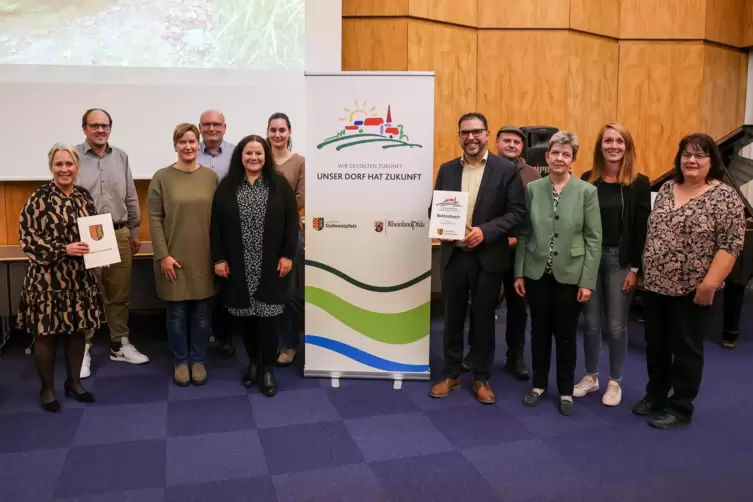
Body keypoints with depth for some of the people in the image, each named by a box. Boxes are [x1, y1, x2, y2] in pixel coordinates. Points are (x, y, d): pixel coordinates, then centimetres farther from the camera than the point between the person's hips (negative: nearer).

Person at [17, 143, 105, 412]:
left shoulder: (85, 197, 7)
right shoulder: (38, 199, -9)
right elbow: (27, 238, -12)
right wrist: (63, 250, -21)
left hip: (81, 277, 5)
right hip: (48, 278, -5)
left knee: (79, 330, 12)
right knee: (46, 332, 4)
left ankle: (74, 382, 28)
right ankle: (47, 388, 21)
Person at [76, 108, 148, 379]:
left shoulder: (121, 157, 8)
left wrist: (134, 231, 14)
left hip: (119, 234, 4)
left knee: (119, 294, 12)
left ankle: (120, 344, 25)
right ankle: (83, 349, 17)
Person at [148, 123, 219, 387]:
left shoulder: (211, 176, 4)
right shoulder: (162, 177, -3)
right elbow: (155, 219, -4)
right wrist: (163, 255, -10)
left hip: (204, 258, 2)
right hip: (174, 258, -2)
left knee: (202, 312, 10)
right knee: (177, 313, 7)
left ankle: (198, 360, 25)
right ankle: (181, 361, 24)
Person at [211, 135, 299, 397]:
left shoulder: (280, 184, 2)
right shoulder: (227, 186, 4)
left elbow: (292, 221, 0)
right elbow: (216, 224, 3)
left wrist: (288, 255, -6)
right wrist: (218, 258, -3)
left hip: (271, 265, -1)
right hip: (238, 266, 2)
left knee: (268, 314, -2)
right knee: (244, 314, 7)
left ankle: (268, 368, 12)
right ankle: (253, 362, 26)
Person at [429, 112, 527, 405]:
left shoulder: (506, 170, -3)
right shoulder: (447, 169, 8)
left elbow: (517, 212, -7)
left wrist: (485, 231, -19)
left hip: (488, 257, -3)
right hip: (453, 255, 3)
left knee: (483, 319, 8)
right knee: (453, 317, 12)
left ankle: (481, 378, 23)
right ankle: (451, 374, 27)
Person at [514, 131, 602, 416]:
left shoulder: (587, 191, -5)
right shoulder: (533, 189, 0)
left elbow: (594, 239, -5)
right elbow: (524, 234, 3)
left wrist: (587, 281, -9)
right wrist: (519, 273, 1)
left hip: (570, 274, -2)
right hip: (537, 273, 2)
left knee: (566, 334, 9)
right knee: (539, 331, 13)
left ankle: (566, 391, 25)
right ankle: (539, 384, 30)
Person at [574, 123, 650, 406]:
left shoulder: (639, 184, -3)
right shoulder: (587, 180, 2)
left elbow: (642, 230, -4)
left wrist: (635, 268, -8)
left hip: (620, 260, -2)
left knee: (616, 326, 6)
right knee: (591, 323, 10)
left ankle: (615, 382, 23)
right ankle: (591, 377, 27)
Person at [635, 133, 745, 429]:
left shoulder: (724, 197, -11)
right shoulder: (666, 189, 7)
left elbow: (730, 245, -15)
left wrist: (710, 283, -21)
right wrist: (642, 270, 12)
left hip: (691, 290, -6)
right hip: (656, 285, 6)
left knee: (686, 349, 6)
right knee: (655, 344, 15)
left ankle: (681, 408, 20)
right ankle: (655, 395, 32)